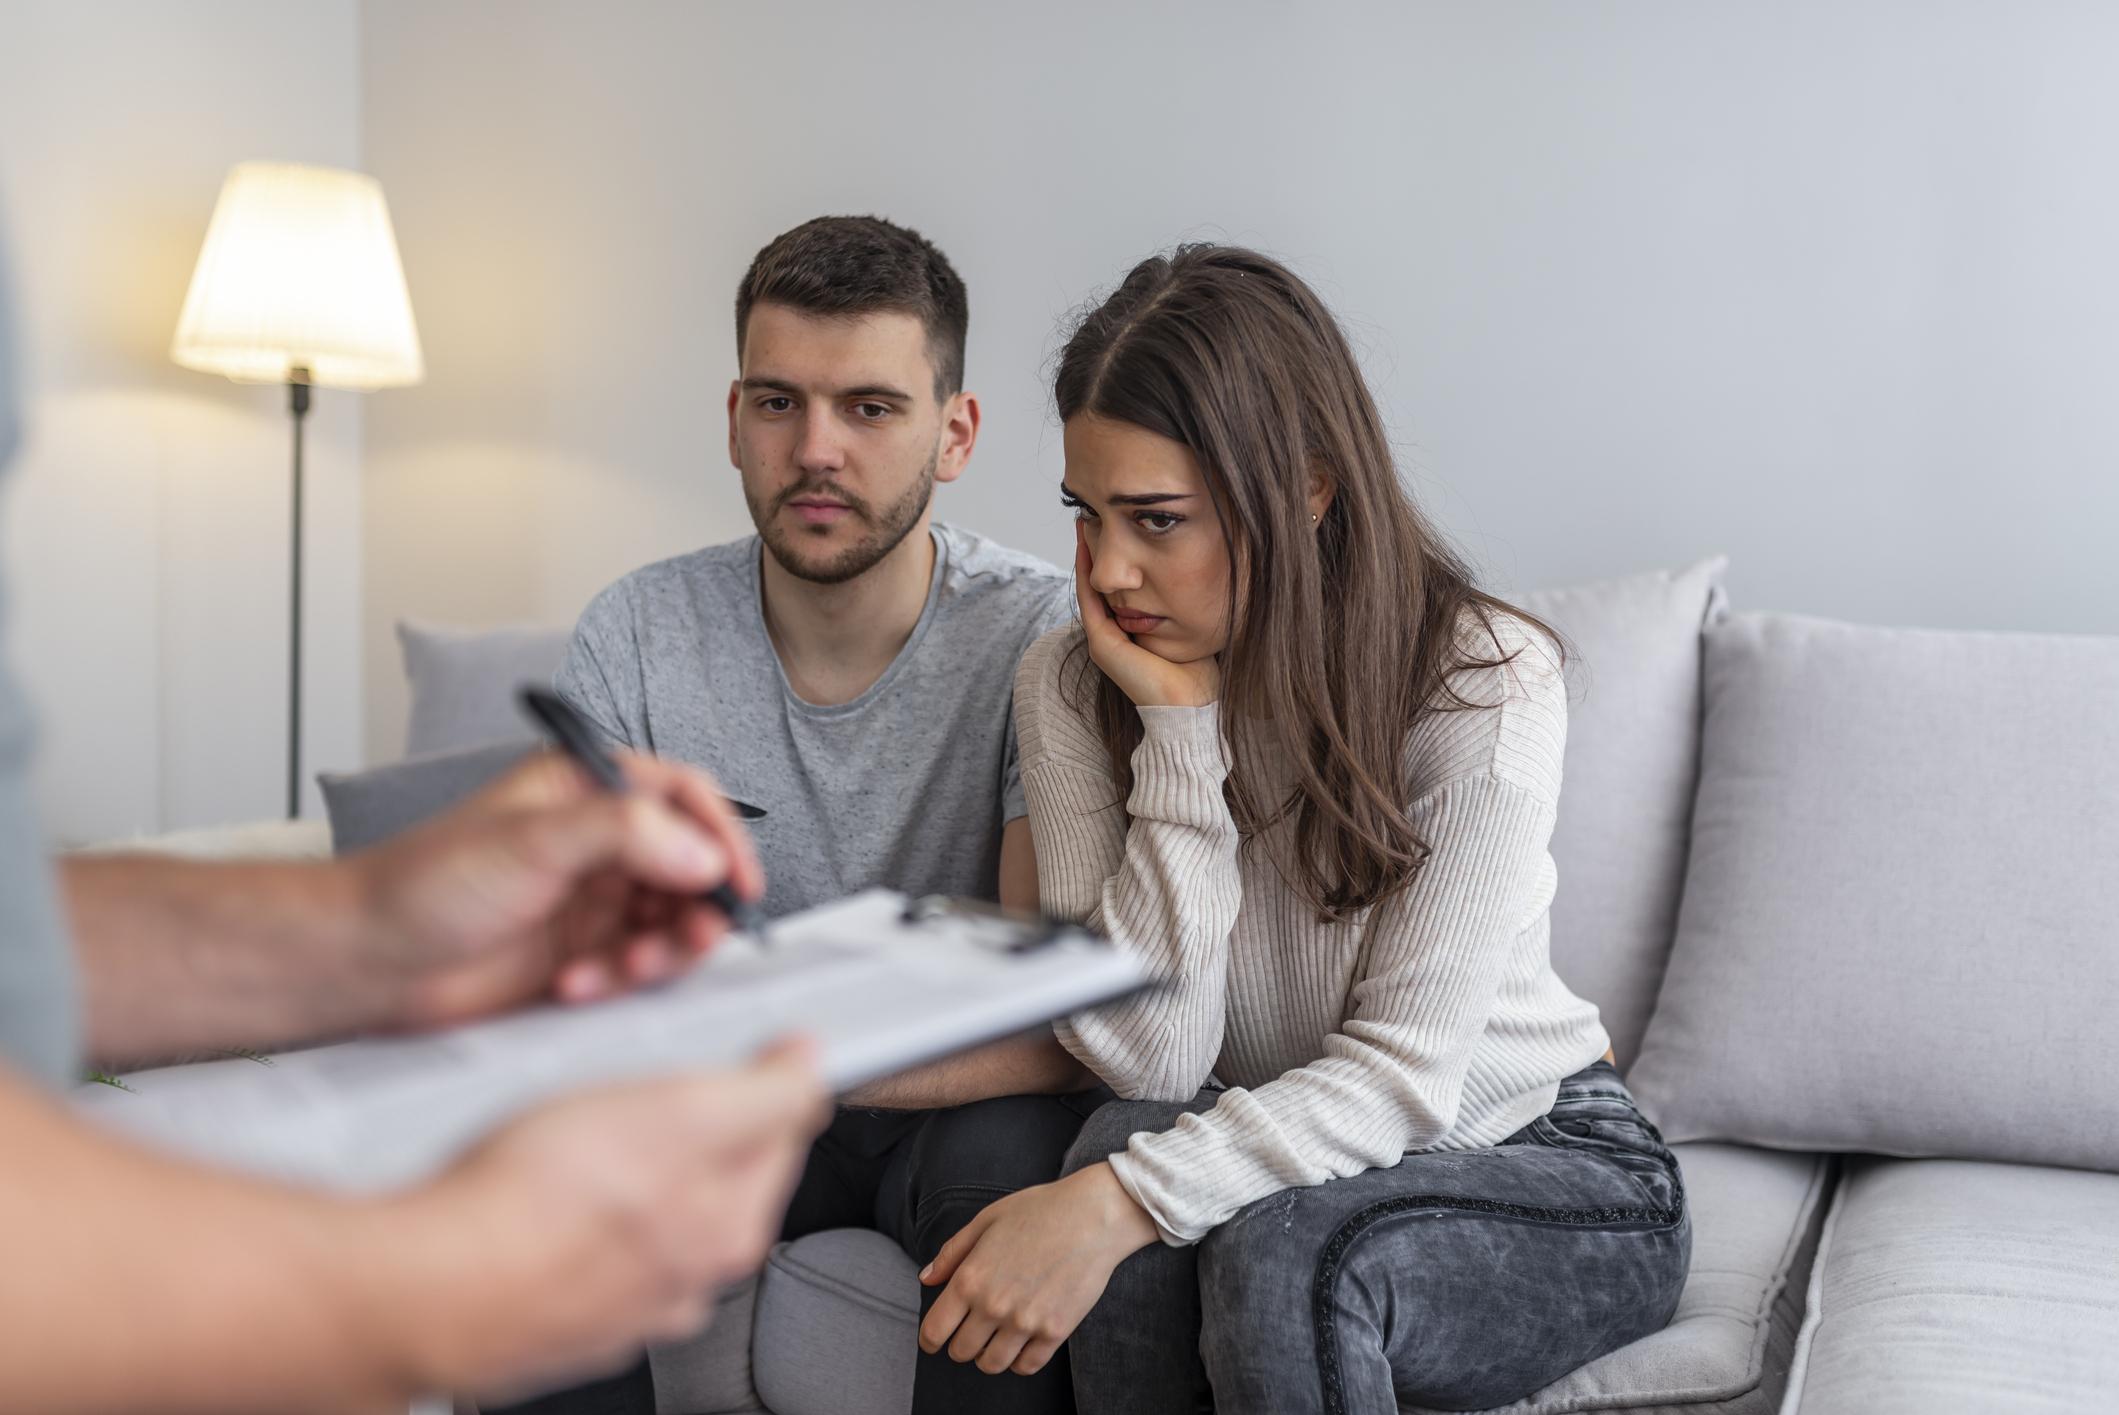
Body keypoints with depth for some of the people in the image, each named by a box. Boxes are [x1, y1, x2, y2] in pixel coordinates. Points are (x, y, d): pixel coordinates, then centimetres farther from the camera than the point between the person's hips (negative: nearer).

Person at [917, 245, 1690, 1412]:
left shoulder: (1485, 683, -21)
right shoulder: (1070, 689, -10)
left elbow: (1405, 1073, -24)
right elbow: (1148, 1062, -18)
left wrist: (1118, 1201, -37)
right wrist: (1180, 731, -25)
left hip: (1549, 1174, -3)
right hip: (1275, 1154, 3)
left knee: (1283, 1247, -34)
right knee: (1129, 1142, -30)